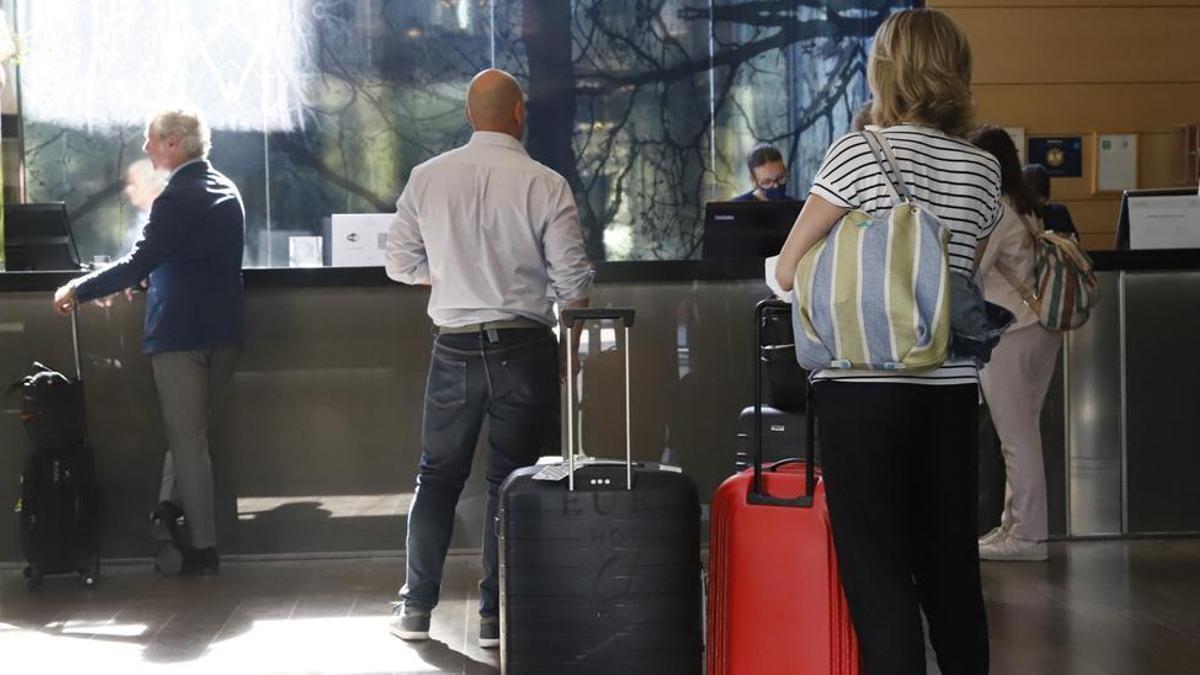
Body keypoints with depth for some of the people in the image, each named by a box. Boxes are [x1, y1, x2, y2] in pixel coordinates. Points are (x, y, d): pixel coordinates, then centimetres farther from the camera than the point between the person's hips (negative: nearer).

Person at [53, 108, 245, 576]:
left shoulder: (178, 199, -17)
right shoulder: (225, 190, 11)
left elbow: (139, 264, -21)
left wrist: (77, 291, -10)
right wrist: (139, 277, 24)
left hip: (180, 331, -8)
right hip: (224, 331, 8)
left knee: (187, 440, 1)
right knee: (190, 432, 17)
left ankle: (202, 548, 5)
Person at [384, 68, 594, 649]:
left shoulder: (427, 178, 0)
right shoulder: (544, 185, -7)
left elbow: (401, 264, 6)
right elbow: (572, 280, -6)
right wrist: (571, 351, 7)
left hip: (454, 349, 2)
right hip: (524, 347, -2)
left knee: (438, 477, 14)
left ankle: (416, 608, 17)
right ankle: (495, 615, 9)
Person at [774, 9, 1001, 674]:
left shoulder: (858, 152, -6)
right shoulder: (983, 169, 8)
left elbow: (787, 271, -3)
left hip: (864, 388, -5)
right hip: (951, 390, 5)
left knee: (877, 574, -2)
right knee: (951, 568, 13)